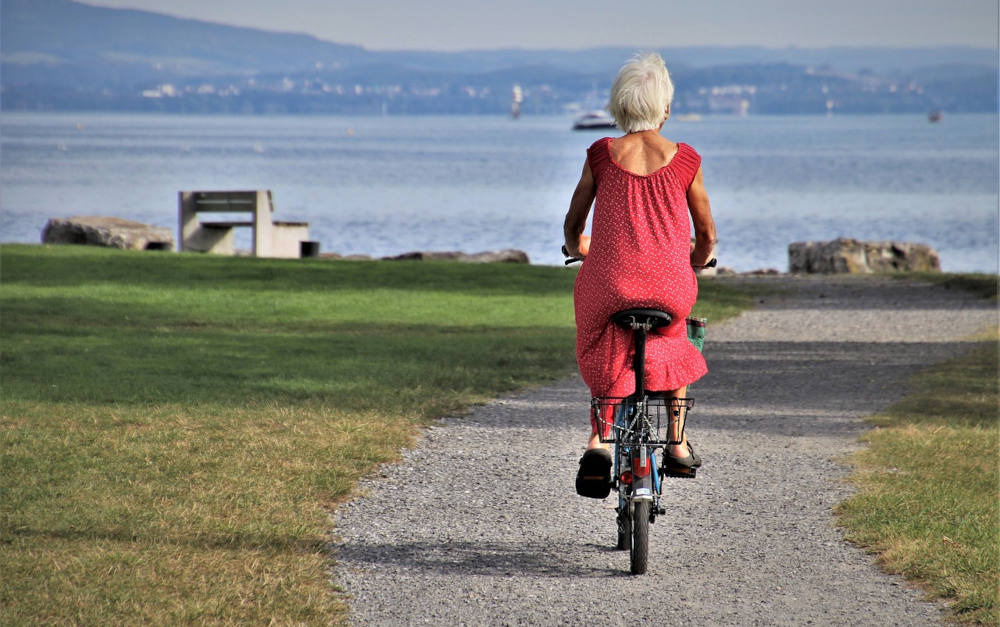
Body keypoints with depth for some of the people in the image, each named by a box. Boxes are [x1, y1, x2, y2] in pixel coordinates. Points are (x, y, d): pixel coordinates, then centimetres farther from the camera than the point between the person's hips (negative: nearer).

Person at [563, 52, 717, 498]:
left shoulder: (601, 155, 2)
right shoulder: (684, 160, 1)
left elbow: (572, 225, 12)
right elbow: (707, 235, 11)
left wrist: (577, 250, 36)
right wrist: (696, 263, 33)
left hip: (608, 286, 0)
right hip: (670, 287, 0)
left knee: (603, 355, 25)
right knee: (672, 341, 32)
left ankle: (598, 440, 2)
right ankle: (678, 444, 27)